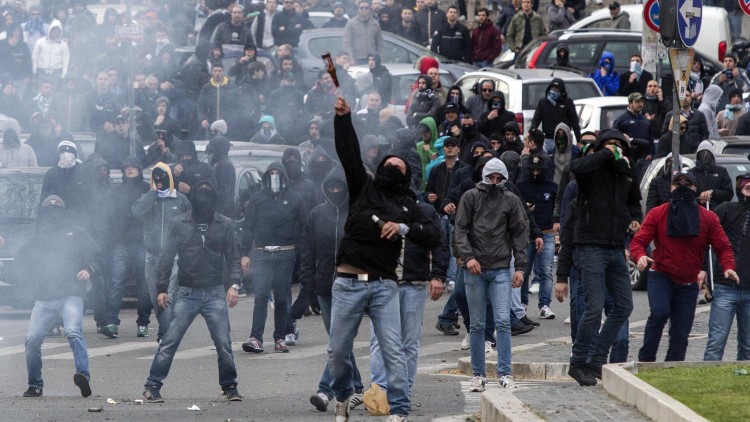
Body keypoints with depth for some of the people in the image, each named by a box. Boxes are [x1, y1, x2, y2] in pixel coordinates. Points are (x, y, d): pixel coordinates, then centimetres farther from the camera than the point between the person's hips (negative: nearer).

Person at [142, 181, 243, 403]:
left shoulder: (225, 225, 4)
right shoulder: (179, 224, 2)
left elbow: (233, 259, 7)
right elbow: (167, 257, 5)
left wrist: (234, 284, -8)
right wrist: (162, 288, 0)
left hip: (215, 293, 1)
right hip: (186, 293, -1)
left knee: (224, 343, -3)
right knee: (169, 341, -4)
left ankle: (229, 387, 12)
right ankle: (152, 386, 0)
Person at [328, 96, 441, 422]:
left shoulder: (407, 205, 14)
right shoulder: (364, 188, 12)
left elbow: (433, 237, 5)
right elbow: (349, 152, 1)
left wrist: (404, 228, -12)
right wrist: (343, 117, -10)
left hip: (383, 285, 0)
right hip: (348, 283, 0)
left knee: (392, 349, -8)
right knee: (338, 349, 5)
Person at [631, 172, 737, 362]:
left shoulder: (708, 218, 3)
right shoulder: (657, 214, -1)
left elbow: (723, 247, 2)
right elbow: (639, 241, -4)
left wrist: (728, 267, -19)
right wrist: (640, 256, -28)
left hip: (688, 284, 3)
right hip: (661, 277, -2)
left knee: (680, 333, 1)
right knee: (660, 312, -28)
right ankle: (645, 359, -17)